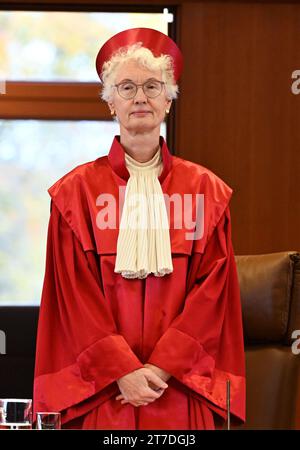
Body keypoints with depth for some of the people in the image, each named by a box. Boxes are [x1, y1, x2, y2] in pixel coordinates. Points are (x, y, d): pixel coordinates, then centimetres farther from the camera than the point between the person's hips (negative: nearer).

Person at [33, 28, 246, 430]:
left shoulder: (207, 191, 4)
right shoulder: (76, 191, 2)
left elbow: (213, 289, -1)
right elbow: (76, 295, -3)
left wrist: (163, 367, -11)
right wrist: (122, 370, -13)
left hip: (182, 387, 1)